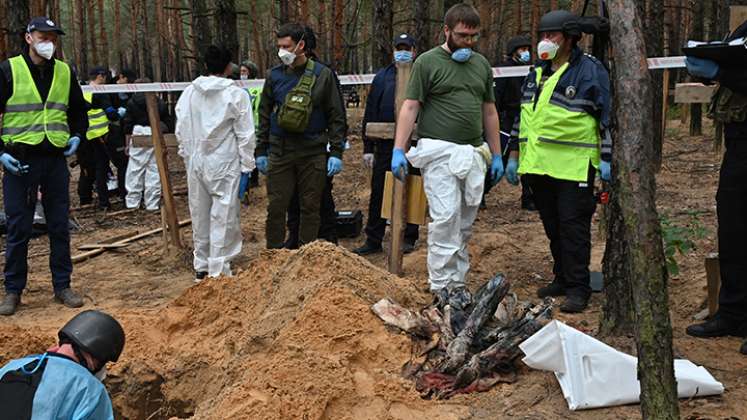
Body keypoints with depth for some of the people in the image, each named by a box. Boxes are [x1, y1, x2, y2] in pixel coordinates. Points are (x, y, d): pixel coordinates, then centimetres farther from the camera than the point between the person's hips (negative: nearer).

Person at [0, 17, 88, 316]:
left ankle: (62, 286, 18)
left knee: (60, 226, 8)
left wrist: (77, 136, 6)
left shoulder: (65, 72, 8)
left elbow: (79, 110, 23)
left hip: (56, 158, 3)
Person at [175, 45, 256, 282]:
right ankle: (218, 270, 1)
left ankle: (201, 267, 26)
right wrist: (246, 168, -4)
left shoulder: (188, 93, 5)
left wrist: (187, 157, 17)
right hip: (224, 164, -5)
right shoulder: (236, 94, -8)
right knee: (223, 217, 0)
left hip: (195, 162, 5)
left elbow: (181, 130, 9)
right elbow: (245, 135, -9)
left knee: (200, 215, 15)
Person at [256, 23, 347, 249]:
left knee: (310, 208, 5)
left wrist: (336, 152, -5)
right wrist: (261, 151, 9)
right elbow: (264, 115, 13)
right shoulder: (274, 75, 6)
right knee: (276, 207, 2)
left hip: (313, 153, -1)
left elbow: (337, 116, 2)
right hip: (279, 152, 2)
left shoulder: (323, 74, 0)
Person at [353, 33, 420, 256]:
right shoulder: (382, 77, 10)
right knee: (378, 192, 5)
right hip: (385, 145, 3)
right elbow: (370, 115, 9)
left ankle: (408, 238, 19)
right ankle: (373, 240, 13)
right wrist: (368, 148, 5)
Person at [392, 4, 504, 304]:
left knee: (464, 223, 8)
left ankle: (457, 280, 16)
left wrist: (496, 155, 18)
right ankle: (441, 285, -5)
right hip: (439, 152, -5)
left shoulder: (481, 64, 16)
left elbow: (489, 111, 20)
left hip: (473, 154, 6)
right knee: (445, 217, -12)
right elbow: (410, 107, -4)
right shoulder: (428, 62, -1)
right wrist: (398, 150, -13)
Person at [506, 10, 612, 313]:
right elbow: (522, 117, 23)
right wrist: (515, 156, 20)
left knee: (573, 226, -5)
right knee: (552, 227, 14)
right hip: (538, 164, 7)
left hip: (574, 166, -7)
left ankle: (578, 288, 2)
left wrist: (606, 158, -13)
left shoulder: (590, 71, -5)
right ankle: (562, 279, 26)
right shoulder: (536, 73, 16)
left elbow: (607, 117, -7)